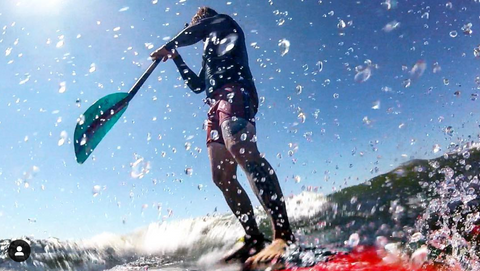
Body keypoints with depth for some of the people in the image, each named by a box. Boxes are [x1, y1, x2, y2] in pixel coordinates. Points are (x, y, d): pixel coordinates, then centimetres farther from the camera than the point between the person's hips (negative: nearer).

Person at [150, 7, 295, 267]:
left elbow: (194, 31, 5)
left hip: (234, 91, -9)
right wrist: (176, 58, 37)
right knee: (222, 177, -5)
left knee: (243, 152, -33)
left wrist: (167, 47, 17)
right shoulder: (210, 52, 40)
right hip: (216, 106, 9)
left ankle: (284, 235, -45)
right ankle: (254, 239, -7)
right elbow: (197, 85, 40)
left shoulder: (224, 22, 21)